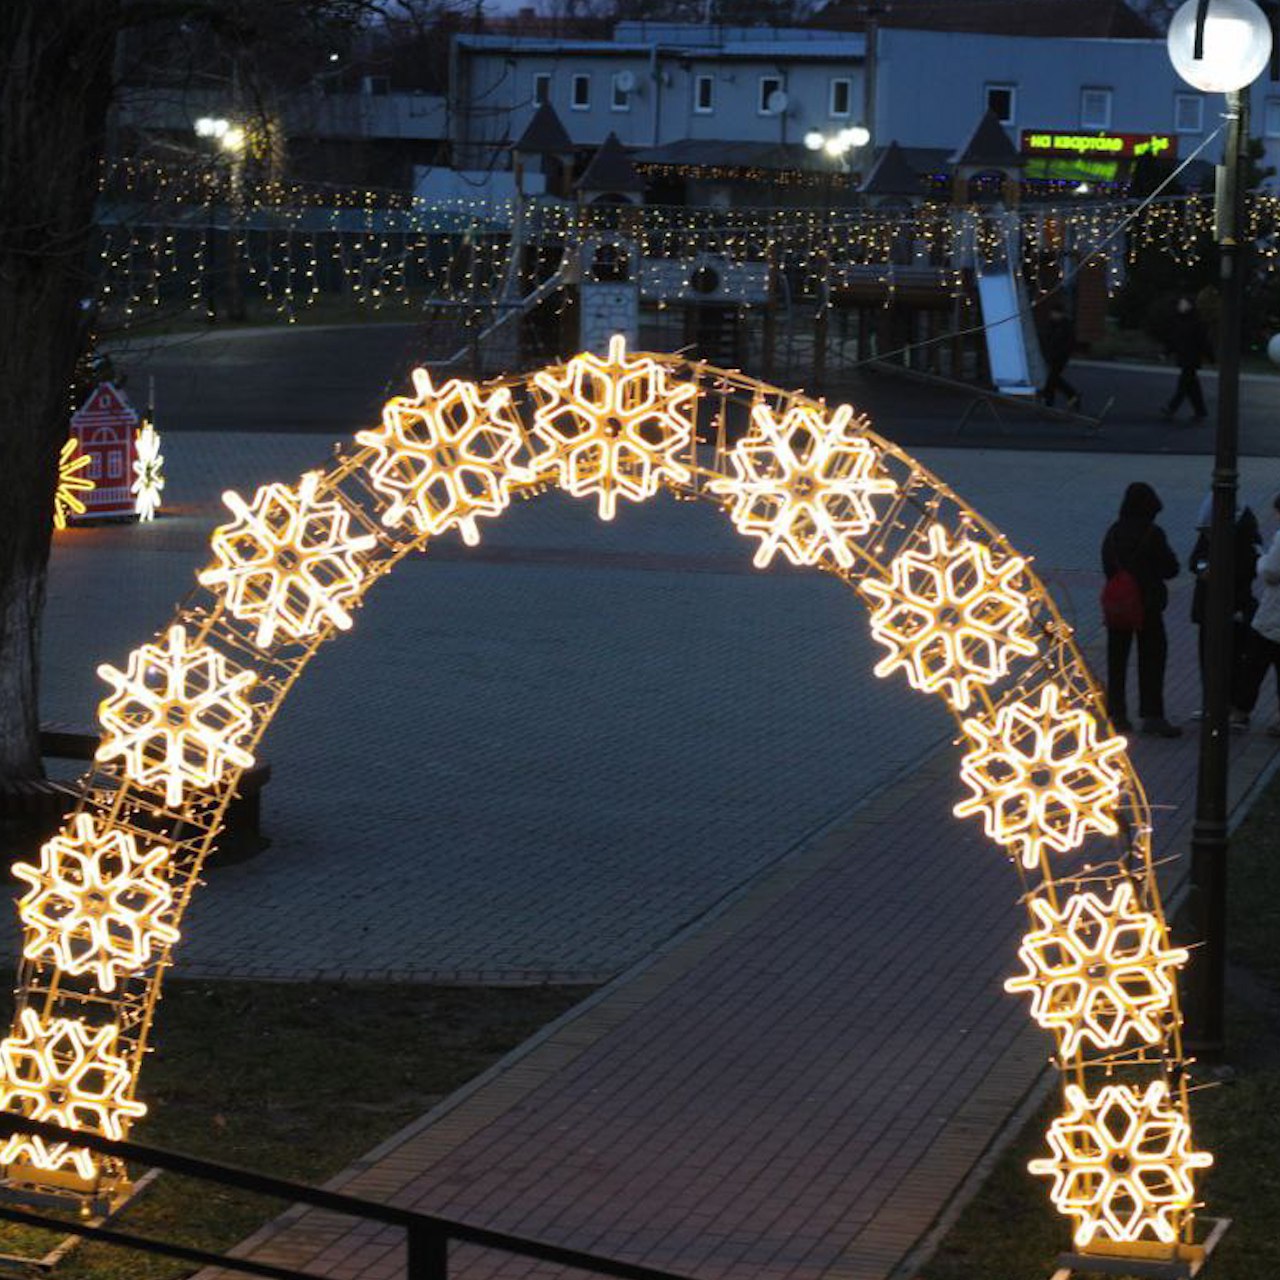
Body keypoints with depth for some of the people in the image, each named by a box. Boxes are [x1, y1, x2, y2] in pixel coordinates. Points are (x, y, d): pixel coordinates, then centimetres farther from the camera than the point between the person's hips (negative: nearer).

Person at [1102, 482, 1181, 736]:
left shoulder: (1113, 533, 0)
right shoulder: (1152, 534, -13)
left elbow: (1108, 567, 7)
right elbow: (1171, 569, -8)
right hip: (1148, 606, -4)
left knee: (1117, 660, 11)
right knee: (1151, 659, 3)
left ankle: (1116, 714, 13)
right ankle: (1152, 716, 0)